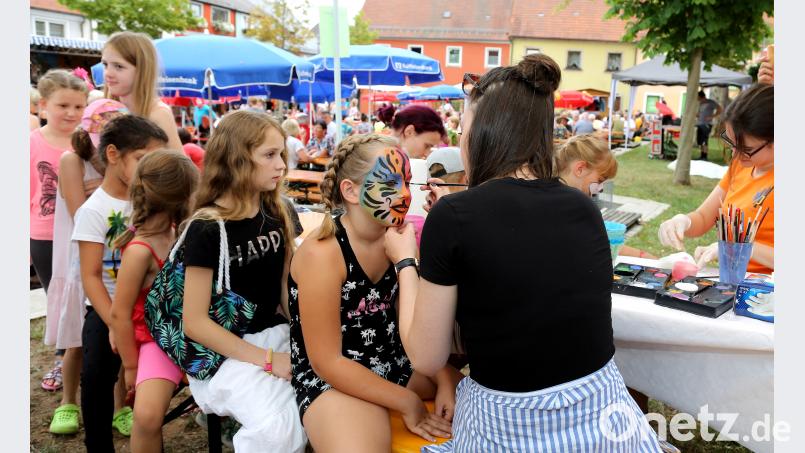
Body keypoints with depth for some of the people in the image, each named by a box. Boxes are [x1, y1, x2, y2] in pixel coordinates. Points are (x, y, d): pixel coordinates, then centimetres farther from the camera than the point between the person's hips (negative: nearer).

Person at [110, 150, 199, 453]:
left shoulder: (175, 232, 1)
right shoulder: (140, 250, -21)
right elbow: (120, 314, -15)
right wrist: (131, 367, -8)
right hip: (158, 340, -7)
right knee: (147, 416, -26)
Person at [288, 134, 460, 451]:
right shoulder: (321, 254, -22)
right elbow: (326, 361, -20)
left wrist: (445, 381, -8)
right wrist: (407, 402, -17)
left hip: (394, 359, 7)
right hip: (331, 377, -7)